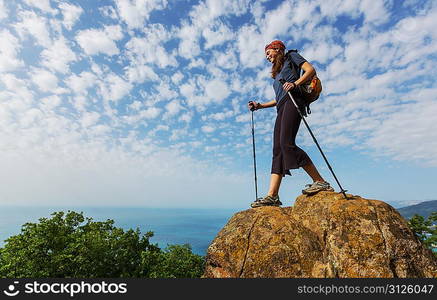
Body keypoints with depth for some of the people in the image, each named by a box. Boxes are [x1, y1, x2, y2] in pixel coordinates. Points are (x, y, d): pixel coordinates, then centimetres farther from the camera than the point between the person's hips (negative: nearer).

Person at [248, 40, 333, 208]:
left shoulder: (291, 57, 19)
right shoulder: (277, 72, 37)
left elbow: (311, 70, 3)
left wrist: (295, 83, -14)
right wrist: (260, 106, 24)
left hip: (292, 101, -7)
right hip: (282, 109, 8)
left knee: (287, 143, -26)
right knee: (277, 150, -8)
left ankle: (321, 182, -17)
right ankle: (272, 196, -15)